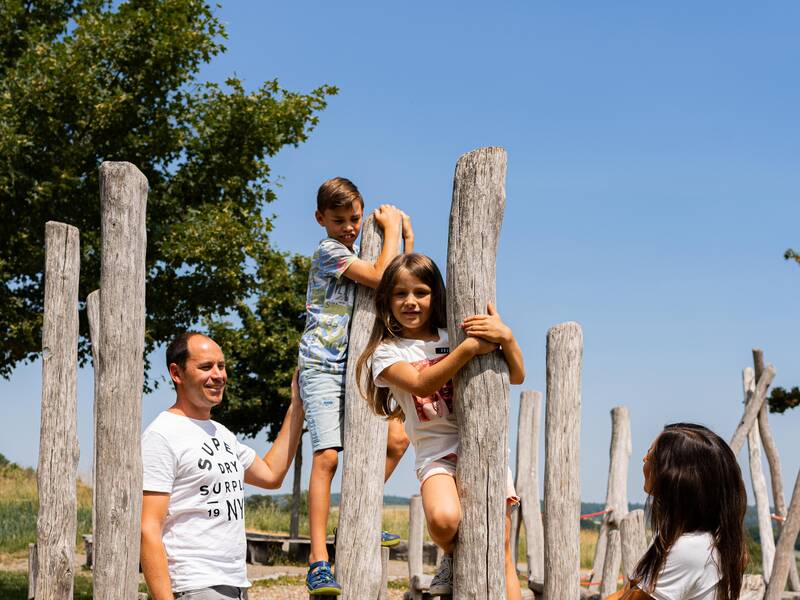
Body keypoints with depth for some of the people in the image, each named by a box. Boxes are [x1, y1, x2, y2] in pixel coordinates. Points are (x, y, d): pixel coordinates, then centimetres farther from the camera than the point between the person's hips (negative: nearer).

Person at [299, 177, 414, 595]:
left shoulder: (357, 257, 18)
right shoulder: (329, 251, -7)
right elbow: (383, 278, -19)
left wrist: (407, 235, 12)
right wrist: (391, 229, -7)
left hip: (354, 370, 8)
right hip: (322, 367, -8)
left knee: (396, 439, 4)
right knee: (326, 456, -17)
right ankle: (318, 561, -20)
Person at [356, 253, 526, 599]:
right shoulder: (386, 352, 5)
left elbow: (517, 376, 5)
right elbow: (422, 384, -15)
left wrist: (507, 337, -14)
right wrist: (469, 348, -22)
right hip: (437, 453, -2)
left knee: (501, 556, -8)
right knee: (443, 519, -31)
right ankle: (452, 558, 2)